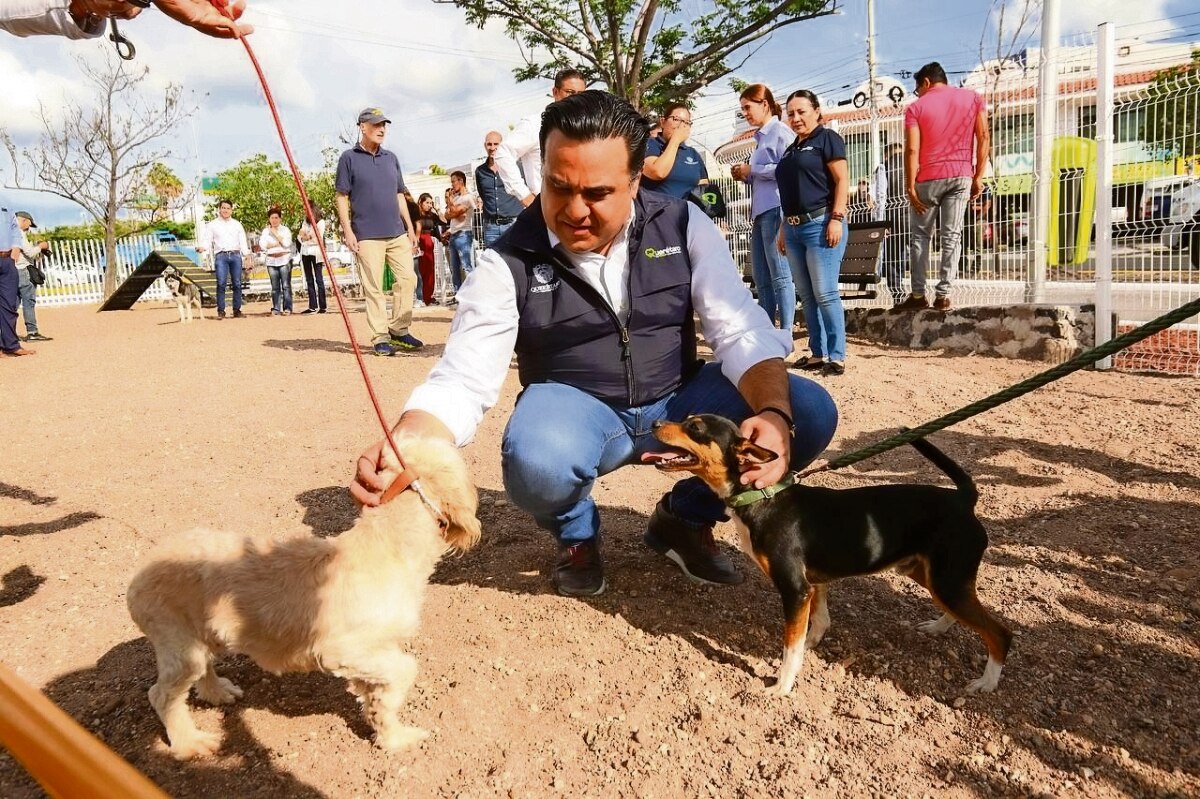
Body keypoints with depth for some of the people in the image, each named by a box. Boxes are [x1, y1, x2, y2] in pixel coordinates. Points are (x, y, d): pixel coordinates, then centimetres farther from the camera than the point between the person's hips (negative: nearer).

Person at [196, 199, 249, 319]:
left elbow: (243, 242, 14)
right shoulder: (212, 225, 14)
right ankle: (221, 311, -12)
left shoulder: (237, 225, 19)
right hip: (221, 256, -2)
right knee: (221, 283, -13)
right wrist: (202, 247, -16)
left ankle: (237, 310, 3)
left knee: (237, 283, -2)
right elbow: (207, 240, 6)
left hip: (236, 255, 2)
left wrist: (247, 255, 2)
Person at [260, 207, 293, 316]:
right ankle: (276, 309, 4)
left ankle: (287, 308, -5)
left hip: (284, 260, -2)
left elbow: (286, 243, -8)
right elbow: (262, 245, 1)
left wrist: (276, 234, -5)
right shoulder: (265, 231, 14)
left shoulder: (285, 229, 6)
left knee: (286, 285, -7)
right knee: (275, 287, 1)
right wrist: (278, 243, -8)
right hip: (271, 261, 2)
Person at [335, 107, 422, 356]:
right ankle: (380, 338, 1)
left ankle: (399, 331, 12)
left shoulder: (391, 158, 17)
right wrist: (347, 230, -10)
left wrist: (410, 227, 14)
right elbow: (342, 197, -1)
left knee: (408, 279, 0)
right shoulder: (349, 158, 2)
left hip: (397, 233, 5)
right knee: (374, 287, -5)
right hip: (367, 235, -5)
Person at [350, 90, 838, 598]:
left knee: (810, 412, -20)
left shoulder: (682, 226, -8)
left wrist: (776, 416, -34)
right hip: (576, 410, -2)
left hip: (678, 401, 3)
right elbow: (462, 380, -19)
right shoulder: (510, 264, -14)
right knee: (535, 463, -38)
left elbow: (743, 334, -13)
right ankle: (577, 536, 2)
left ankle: (685, 518, 7)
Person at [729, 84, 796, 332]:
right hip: (761, 211, 9)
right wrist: (746, 176, 10)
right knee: (761, 278, 9)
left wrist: (752, 169, -9)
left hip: (776, 210, -9)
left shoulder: (781, 132, -4)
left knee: (780, 276, -7)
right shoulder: (761, 136, 22)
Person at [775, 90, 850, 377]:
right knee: (807, 296, 7)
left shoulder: (826, 138, 0)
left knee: (825, 294, -10)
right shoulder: (791, 150, 22)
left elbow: (842, 180, -8)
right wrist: (784, 228, 18)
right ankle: (817, 354, 13)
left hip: (820, 224, -8)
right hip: (794, 229, 8)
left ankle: (837, 357, -6)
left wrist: (837, 218, -18)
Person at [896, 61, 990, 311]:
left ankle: (918, 294, 4)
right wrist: (978, 177, 6)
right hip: (961, 175, 2)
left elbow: (912, 150, -8)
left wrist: (910, 187, -7)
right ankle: (943, 294, -1)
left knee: (921, 237, 7)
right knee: (952, 236, 3)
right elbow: (983, 138, 2)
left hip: (928, 178, -2)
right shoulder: (973, 98, 8)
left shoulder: (916, 107, 0)